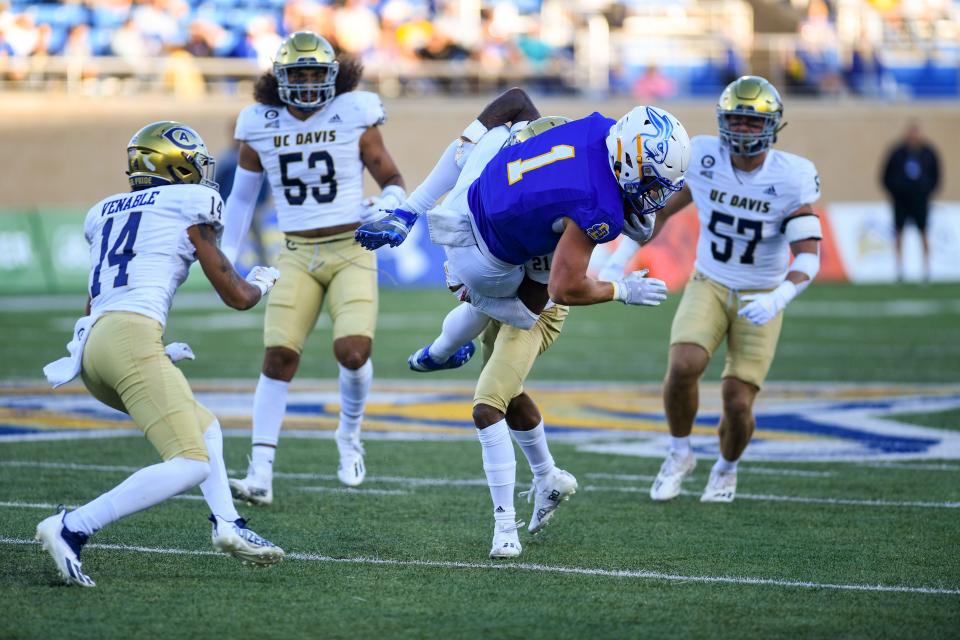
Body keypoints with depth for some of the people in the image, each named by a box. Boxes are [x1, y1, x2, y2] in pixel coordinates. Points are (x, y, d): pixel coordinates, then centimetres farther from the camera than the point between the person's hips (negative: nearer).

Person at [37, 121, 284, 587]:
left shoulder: (105, 212, 25)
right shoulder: (190, 206, 6)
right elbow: (236, 296, 10)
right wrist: (263, 283, 33)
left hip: (91, 345, 8)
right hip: (132, 336, -8)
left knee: (205, 429, 26)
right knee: (189, 466, -14)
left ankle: (227, 525, 9)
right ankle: (71, 529, -22)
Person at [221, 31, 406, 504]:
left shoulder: (355, 118, -5)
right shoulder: (261, 128, 3)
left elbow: (391, 178, 3)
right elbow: (242, 198, 16)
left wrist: (389, 205, -20)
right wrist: (225, 260, 16)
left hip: (351, 249, -2)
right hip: (297, 256, 2)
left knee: (352, 352, -18)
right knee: (278, 357, -9)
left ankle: (349, 435, 14)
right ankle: (260, 476, -6)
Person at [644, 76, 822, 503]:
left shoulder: (792, 179, -18)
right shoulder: (703, 158, -12)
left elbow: (808, 257, -20)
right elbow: (662, 209, 4)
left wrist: (778, 299, -37)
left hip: (760, 299, -1)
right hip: (708, 287, 1)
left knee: (737, 404, -8)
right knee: (683, 367, -26)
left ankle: (726, 468, 27)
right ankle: (679, 454, 2)